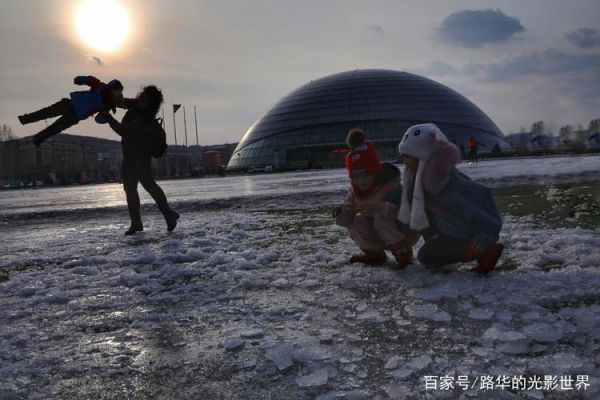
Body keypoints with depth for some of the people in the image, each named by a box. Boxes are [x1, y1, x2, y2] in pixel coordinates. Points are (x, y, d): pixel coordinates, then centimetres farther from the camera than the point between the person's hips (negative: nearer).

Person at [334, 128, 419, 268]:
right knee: (356, 223, -17)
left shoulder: (391, 185, -25)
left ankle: (403, 253, -16)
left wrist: (379, 207, -54)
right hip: (377, 234, 6)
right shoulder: (355, 190, -5)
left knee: (381, 218, -33)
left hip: (406, 233, -6)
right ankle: (375, 253, 6)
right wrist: (344, 212, -32)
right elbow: (342, 220, -7)